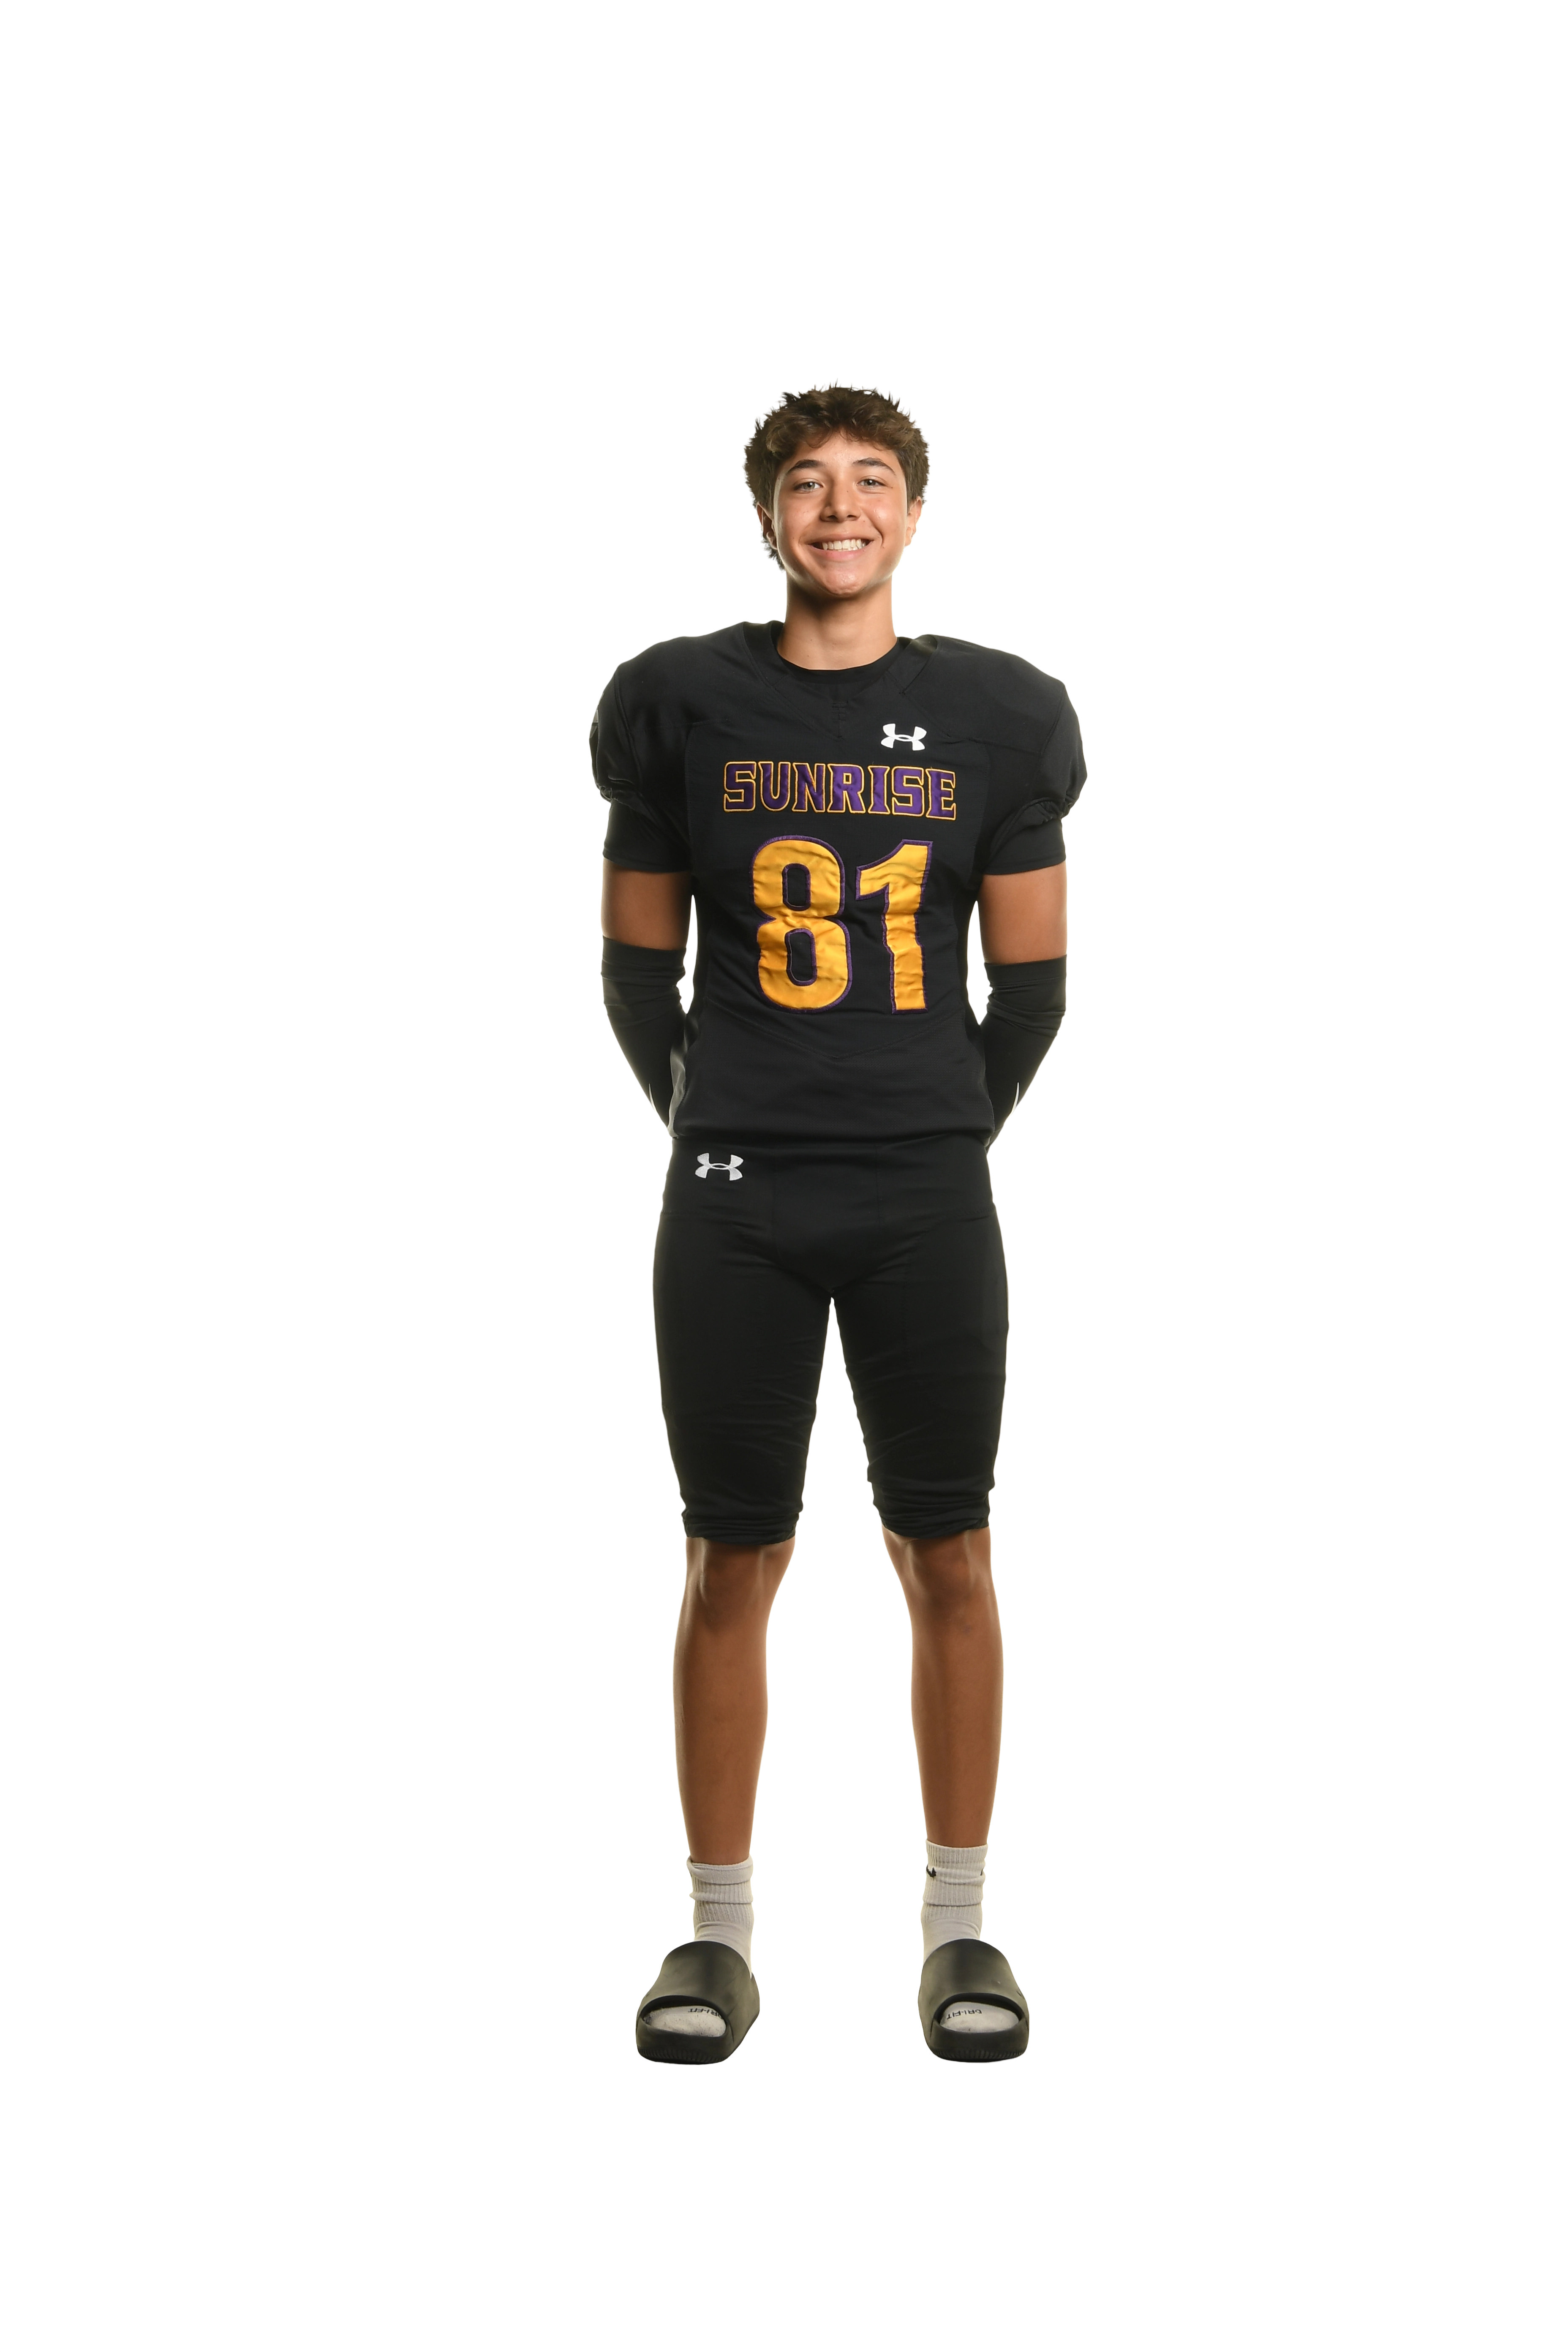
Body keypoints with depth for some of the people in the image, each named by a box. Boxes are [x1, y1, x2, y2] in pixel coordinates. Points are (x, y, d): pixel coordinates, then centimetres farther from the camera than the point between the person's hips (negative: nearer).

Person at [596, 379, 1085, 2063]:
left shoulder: (994, 714, 4)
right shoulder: (685, 702, 2)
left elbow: (1031, 982, 10)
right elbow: (637, 966, 9)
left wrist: (954, 1135, 11)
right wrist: (712, 1135, 9)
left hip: (928, 1196, 1)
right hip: (734, 1197, 0)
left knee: (947, 1558, 4)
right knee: (733, 1561, 4)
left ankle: (958, 1923, 17)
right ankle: (719, 1931, 16)